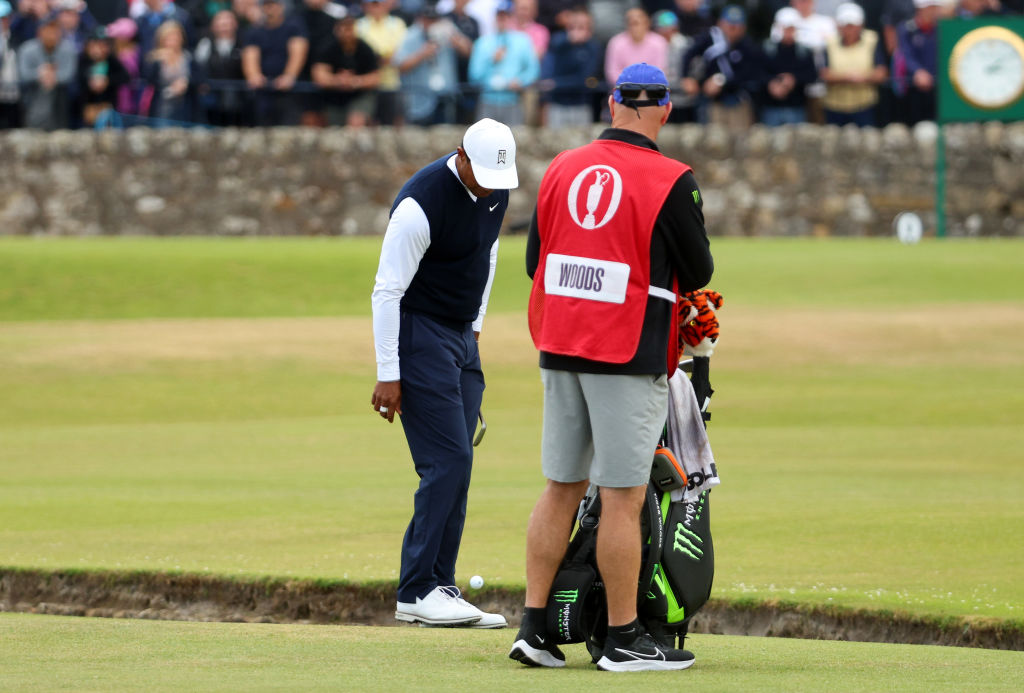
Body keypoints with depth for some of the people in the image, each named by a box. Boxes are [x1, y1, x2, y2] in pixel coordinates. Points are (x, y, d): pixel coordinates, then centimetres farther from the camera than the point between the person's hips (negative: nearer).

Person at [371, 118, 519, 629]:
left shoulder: (496, 191, 1)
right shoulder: (422, 204, -23)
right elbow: (387, 290, -20)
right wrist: (388, 375, -20)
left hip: (463, 337, 8)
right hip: (420, 334, -8)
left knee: (455, 468, 5)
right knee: (448, 462, -14)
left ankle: (438, 589, 7)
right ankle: (416, 592, -11)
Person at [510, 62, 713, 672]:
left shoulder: (562, 169, 6)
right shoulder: (671, 182, -11)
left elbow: (535, 259, 13)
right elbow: (699, 273, -5)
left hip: (559, 347, 6)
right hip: (630, 353, -6)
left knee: (562, 488, 12)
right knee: (623, 498, -3)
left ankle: (535, 625, 11)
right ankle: (624, 639, 0)